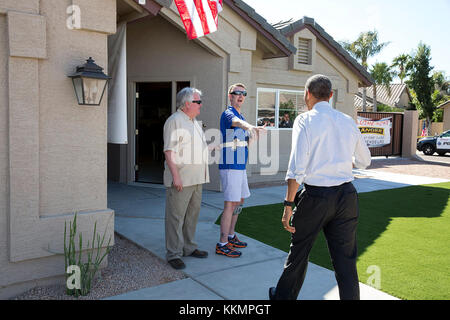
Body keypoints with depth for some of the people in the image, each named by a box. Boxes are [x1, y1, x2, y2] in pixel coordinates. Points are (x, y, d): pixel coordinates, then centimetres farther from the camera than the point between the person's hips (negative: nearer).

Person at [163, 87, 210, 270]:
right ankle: (174, 254, 3)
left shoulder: (194, 122, 18)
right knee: (176, 216, -4)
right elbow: (168, 152, -16)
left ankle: (188, 247, 26)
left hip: (196, 179, 9)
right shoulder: (174, 121, -10)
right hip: (180, 179, -9)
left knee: (192, 213, 14)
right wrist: (175, 176, -21)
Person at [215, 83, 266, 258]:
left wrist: (256, 132, 3)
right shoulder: (228, 114, -12)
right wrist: (251, 127, -58)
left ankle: (230, 236, 29)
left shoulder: (241, 116, 18)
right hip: (230, 166, -10)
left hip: (240, 166, 10)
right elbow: (237, 122, -38)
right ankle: (222, 244, -2)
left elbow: (248, 142, 20)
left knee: (239, 201, 16)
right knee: (230, 204, -9)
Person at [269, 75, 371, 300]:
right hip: (346, 195, 4)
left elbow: (297, 168, -16)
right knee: (346, 259, 12)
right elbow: (364, 161, 19)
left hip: (315, 196, -4)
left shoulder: (305, 121, -7)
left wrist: (288, 205, -13)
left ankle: (283, 296, 35)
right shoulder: (348, 121, 8)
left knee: (299, 254, 15)